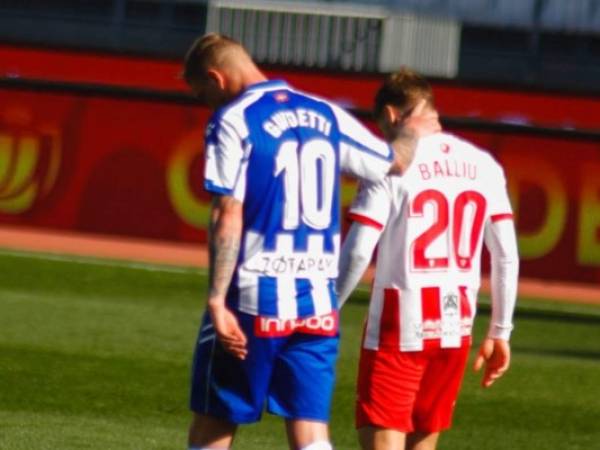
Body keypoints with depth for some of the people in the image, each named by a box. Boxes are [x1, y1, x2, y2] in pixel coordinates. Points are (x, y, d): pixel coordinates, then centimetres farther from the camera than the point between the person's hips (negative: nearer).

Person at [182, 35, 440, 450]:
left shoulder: (233, 120, -9)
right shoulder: (326, 115, 9)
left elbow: (228, 217, -16)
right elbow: (395, 163, 20)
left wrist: (217, 299, -17)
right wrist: (414, 132, 42)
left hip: (254, 295, -5)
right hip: (317, 300, 5)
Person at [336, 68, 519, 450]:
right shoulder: (484, 167, 7)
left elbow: (358, 252, -12)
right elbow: (507, 257, 8)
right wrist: (500, 332, 16)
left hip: (399, 326, -5)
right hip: (456, 328, 5)